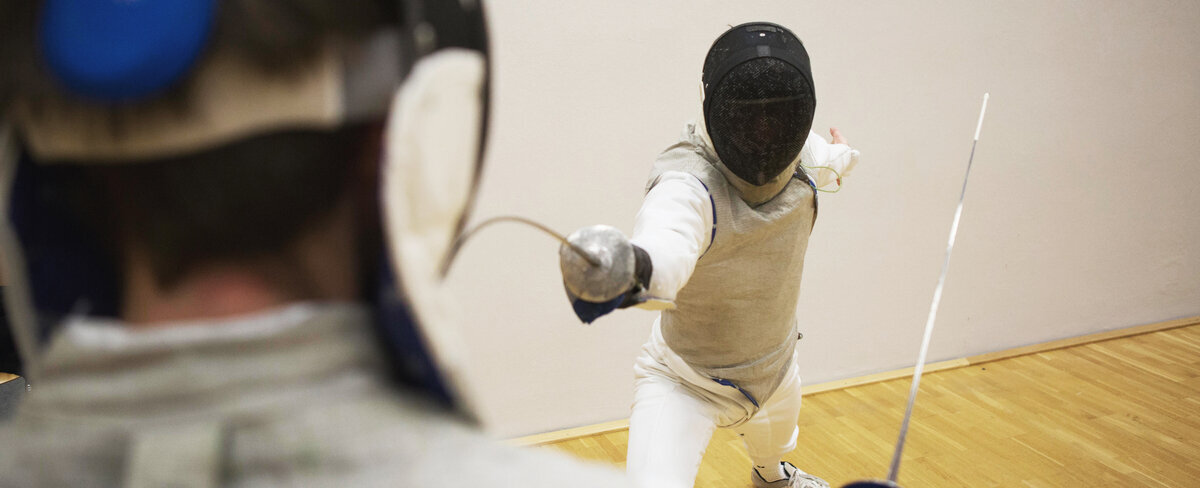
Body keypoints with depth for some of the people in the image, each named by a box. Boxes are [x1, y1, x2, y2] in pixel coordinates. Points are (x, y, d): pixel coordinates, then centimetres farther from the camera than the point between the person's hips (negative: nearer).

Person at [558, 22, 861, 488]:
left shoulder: (801, 154, -17)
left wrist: (843, 156, 32)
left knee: (774, 443, 35)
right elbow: (665, 247, -62)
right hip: (685, 380, -6)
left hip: (773, 366, 6)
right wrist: (629, 267, -84)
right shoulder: (688, 181, -38)